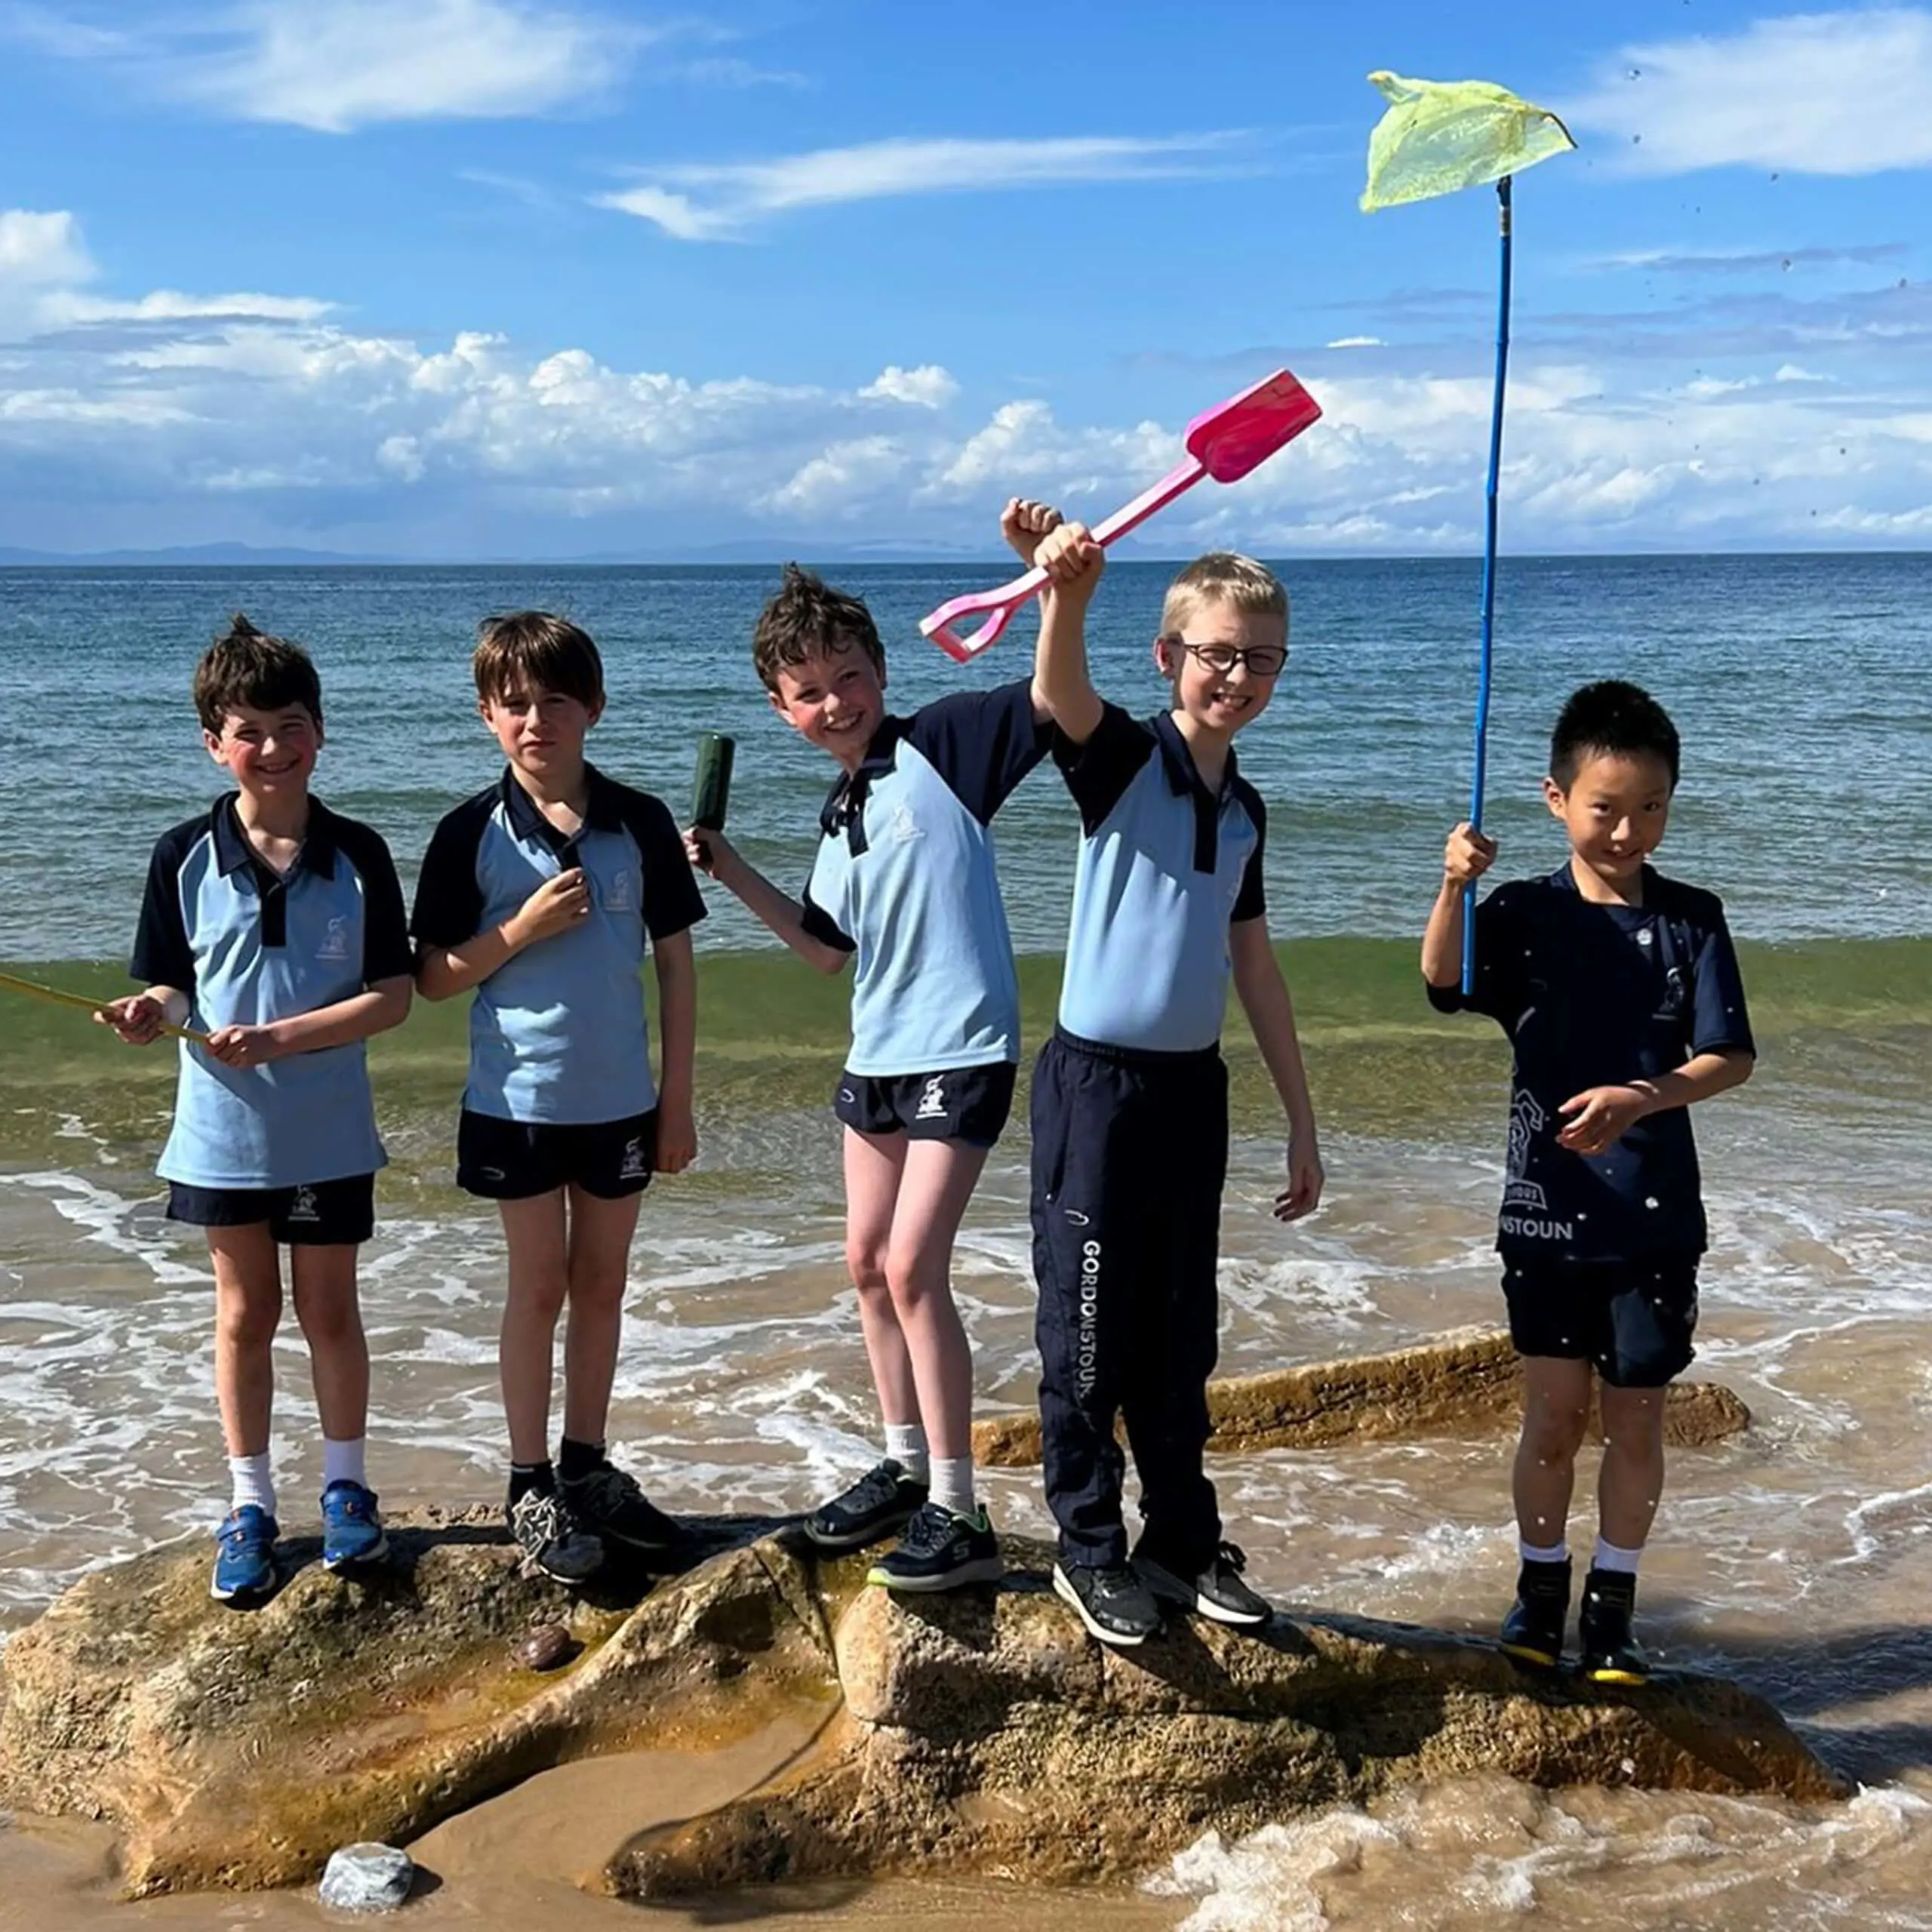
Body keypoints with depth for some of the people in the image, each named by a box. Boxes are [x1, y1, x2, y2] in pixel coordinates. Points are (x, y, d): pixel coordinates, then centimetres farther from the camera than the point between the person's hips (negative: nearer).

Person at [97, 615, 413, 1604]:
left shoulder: (356, 855, -9)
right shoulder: (184, 857, -6)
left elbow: (393, 994, -11)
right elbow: (173, 986, 1)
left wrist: (279, 1039, -21)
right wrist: (151, 1014, -22)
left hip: (328, 1135, -1)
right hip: (224, 1130, 1)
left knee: (329, 1310, 12)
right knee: (246, 1313, 13)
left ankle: (345, 1486, 30)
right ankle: (249, 1504, 25)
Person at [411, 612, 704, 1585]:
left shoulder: (641, 823, -2)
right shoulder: (473, 832, -7)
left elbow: (674, 961, 3)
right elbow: (433, 977, -4)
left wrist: (678, 1098, 2)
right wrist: (522, 929, -20)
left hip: (620, 1099, 2)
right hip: (518, 1098, -2)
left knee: (601, 1284, 13)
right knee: (539, 1288, 6)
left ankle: (587, 1469, 27)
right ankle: (530, 1487, 16)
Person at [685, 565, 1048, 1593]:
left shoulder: (941, 745, -10)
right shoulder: (838, 815, 11)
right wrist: (736, 876, 8)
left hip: (960, 1053, -8)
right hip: (875, 1054, 9)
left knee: (914, 1269, -12)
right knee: (869, 1264, 14)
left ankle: (959, 1514, -4)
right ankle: (905, 1465, 29)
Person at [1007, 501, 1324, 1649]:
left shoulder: (1245, 809, 10)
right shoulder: (1124, 759, -8)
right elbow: (1059, 692, -31)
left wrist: (1302, 1120, 17)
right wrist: (1068, 593, -53)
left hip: (1194, 1090, 6)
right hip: (1098, 1082, -6)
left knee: (1181, 1338, 15)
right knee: (1092, 1336, 3)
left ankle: (1184, 1542, 27)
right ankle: (1091, 1551, 18)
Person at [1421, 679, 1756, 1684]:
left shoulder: (1693, 920, -2)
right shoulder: (1525, 913, -4)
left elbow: (1731, 1056, -5)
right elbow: (1444, 985, -21)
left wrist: (1643, 1096, -23)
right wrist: (1453, 888, -40)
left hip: (1656, 1216, 1)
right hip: (1548, 1208, -1)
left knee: (1637, 1415, 9)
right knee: (1554, 1412, 7)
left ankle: (1613, 1605, 24)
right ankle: (1540, 1590, 25)